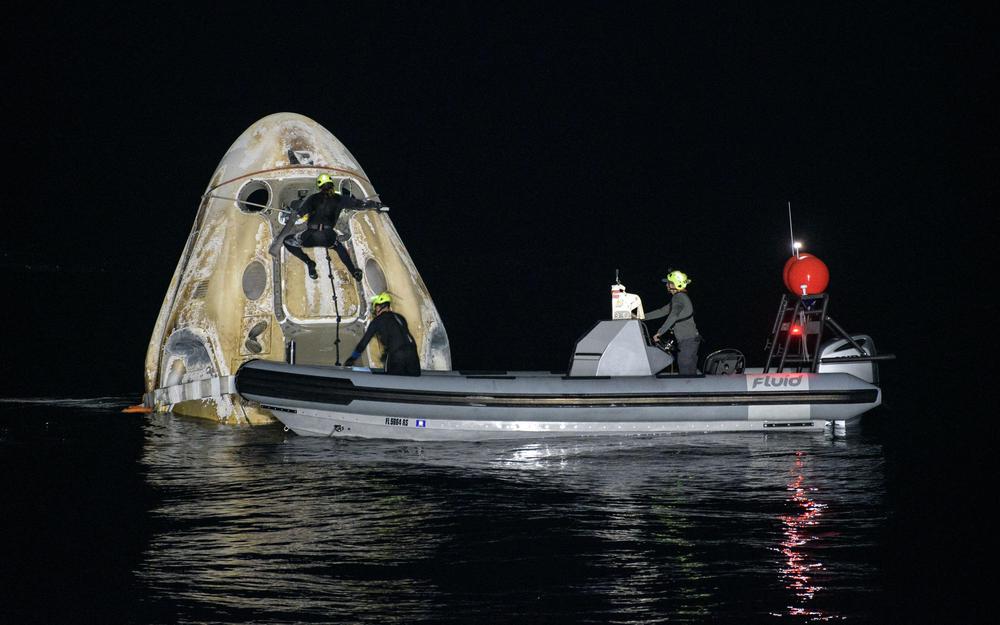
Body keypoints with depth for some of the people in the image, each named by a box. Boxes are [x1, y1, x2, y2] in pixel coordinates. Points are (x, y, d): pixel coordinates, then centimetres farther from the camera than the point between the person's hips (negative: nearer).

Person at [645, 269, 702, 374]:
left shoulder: (679, 297, -12)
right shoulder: (680, 297, 20)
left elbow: (673, 316, -25)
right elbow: (662, 311, 25)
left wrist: (659, 333, -25)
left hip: (688, 341, -10)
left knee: (686, 374, -11)